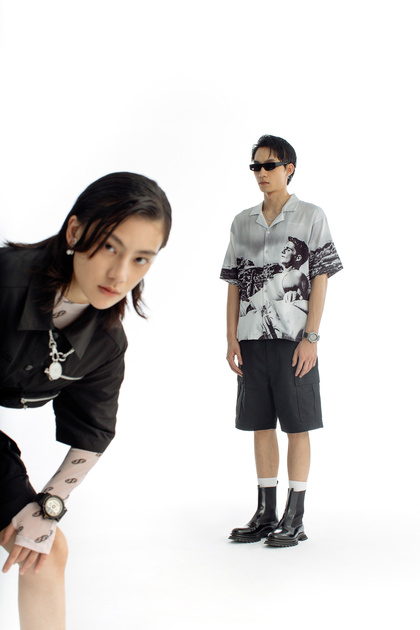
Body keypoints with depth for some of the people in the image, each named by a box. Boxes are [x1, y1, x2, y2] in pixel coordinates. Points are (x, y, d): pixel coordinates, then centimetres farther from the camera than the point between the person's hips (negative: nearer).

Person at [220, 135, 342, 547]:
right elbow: (234, 284, 13)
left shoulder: (311, 217, 1)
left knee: (297, 426, -1)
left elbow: (320, 280, -3)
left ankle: (295, 519, 6)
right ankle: (265, 514, 17)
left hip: (294, 339, -4)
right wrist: (232, 338, 5)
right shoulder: (242, 222, 12)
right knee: (261, 425, 8)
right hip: (252, 339, 4)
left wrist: (311, 338, -10)